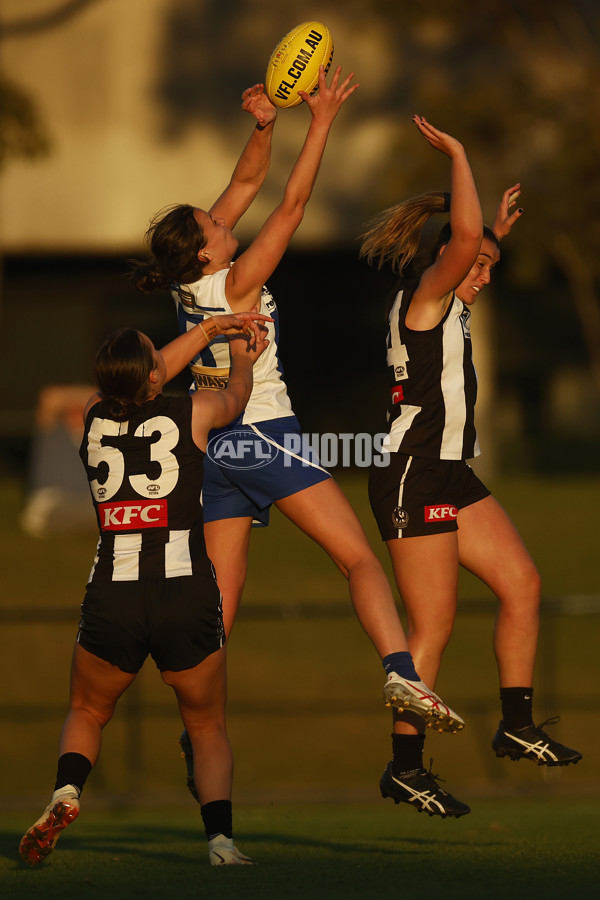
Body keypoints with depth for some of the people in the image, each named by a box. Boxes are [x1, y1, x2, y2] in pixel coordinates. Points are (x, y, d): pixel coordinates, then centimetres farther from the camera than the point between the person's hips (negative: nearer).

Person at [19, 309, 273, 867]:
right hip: (186, 594, -1)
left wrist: (211, 328, 38)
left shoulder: (94, 418, 8)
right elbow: (236, 395, 26)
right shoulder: (194, 414, 2)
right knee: (208, 727, 17)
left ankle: (65, 793, -6)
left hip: (111, 598, 1)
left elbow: (143, 381, 29)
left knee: (86, 713, 24)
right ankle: (220, 836, -5)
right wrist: (243, 358, 48)